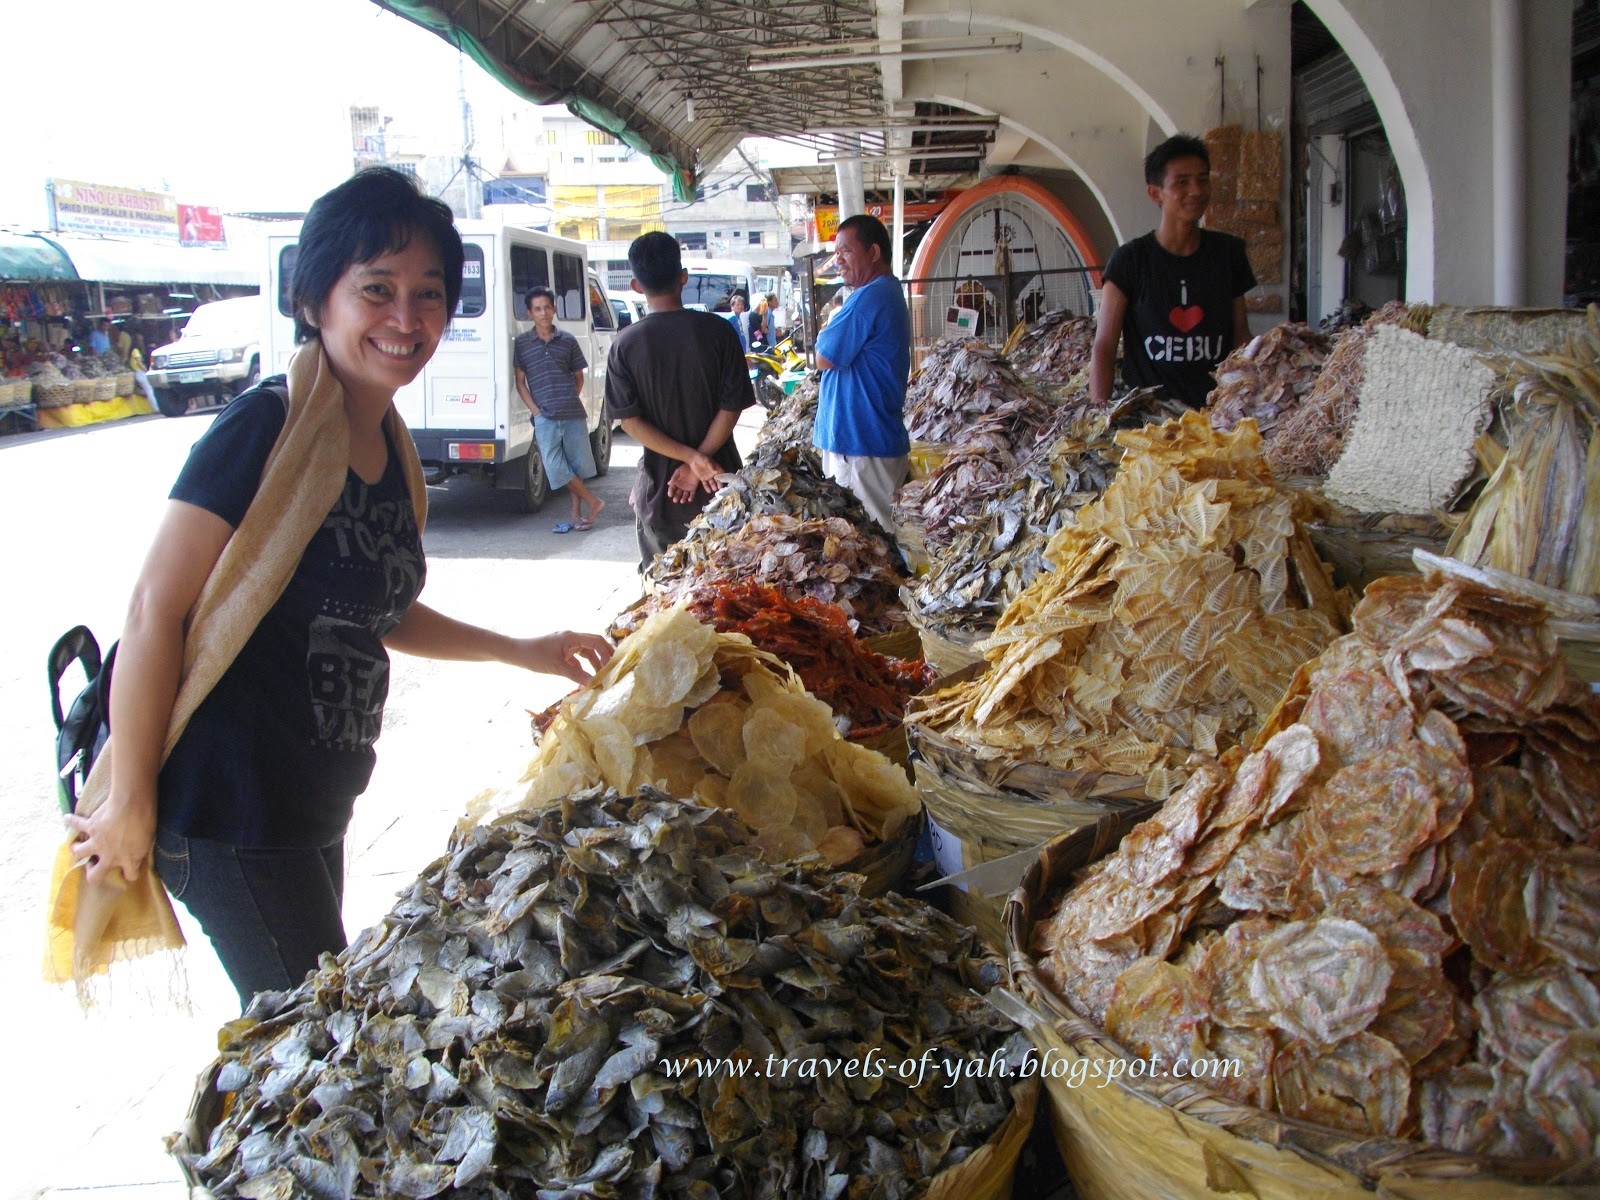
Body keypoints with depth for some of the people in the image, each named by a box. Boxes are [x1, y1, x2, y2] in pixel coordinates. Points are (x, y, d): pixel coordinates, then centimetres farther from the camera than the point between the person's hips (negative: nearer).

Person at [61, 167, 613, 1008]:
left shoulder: (388, 446, 6)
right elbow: (156, 610, -18)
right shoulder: (269, 427, -18)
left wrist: (519, 651, 10)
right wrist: (128, 803, -16)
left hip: (316, 800, 8)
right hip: (230, 803, -8)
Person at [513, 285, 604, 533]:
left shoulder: (567, 340, 8)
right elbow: (520, 382, 3)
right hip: (545, 418, -1)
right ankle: (593, 502, 7)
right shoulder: (522, 343, 4)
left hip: (574, 414, 1)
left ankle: (577, 515, 15)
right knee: (556, 468, -7)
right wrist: (536, 411, -5)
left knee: (576, 465, 5)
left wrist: (572, 400, 2)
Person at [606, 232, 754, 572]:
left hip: (657, 486, 0)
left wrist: (691, 457, -13)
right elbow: (732, 407, -10)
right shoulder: (717, 331, -8)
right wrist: (698, 461, -11)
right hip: (718, 482, 0)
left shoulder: (626, 344, -7)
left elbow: (630, 420, -10)